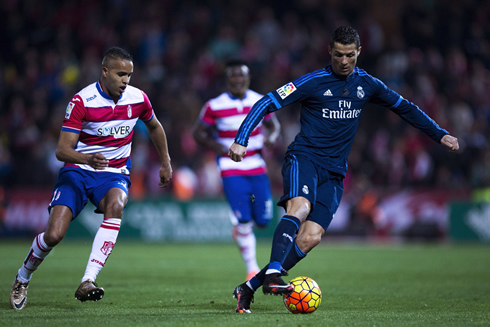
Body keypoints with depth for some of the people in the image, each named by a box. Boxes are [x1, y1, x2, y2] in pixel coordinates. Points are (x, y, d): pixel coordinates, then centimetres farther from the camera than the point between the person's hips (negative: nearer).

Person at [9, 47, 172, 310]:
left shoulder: (137, 99, -3)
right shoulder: (82, 101, -15)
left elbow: (154, 127, 21)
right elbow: (62, 150, -20)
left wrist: (165, 163, 24)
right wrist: (88, 158, -39)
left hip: (114, 173, 2)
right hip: (77, 171, -2)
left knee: (115, 206, -35)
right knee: (53, 235, -17)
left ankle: (87, 282, -39)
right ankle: (22, 279, 16)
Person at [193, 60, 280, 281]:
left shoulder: (261, 102, 1)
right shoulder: (215, 107, -7)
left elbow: (273, 124, 17)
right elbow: (198, 132, 3)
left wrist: (271, 137, -7)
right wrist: (213, 145, -16)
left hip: (257, 168, 3)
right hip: (231, 170, -3)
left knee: (263, 221, 3)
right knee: (243, 221, -14)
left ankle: (238, 226, 39)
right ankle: (252, 268, -1)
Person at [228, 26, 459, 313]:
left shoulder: (367, 85, 10)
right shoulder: (313, 82, -4)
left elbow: (405, 108, 24)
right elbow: (267, 104, -6)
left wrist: (440, 135, 21)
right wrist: (241, 141, -18)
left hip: (334, 173, 4)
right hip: (303, 158, -4)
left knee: (310, 238, -14)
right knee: (300, 207, -36)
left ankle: (249, 288, -11)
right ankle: (273, 274, -47)